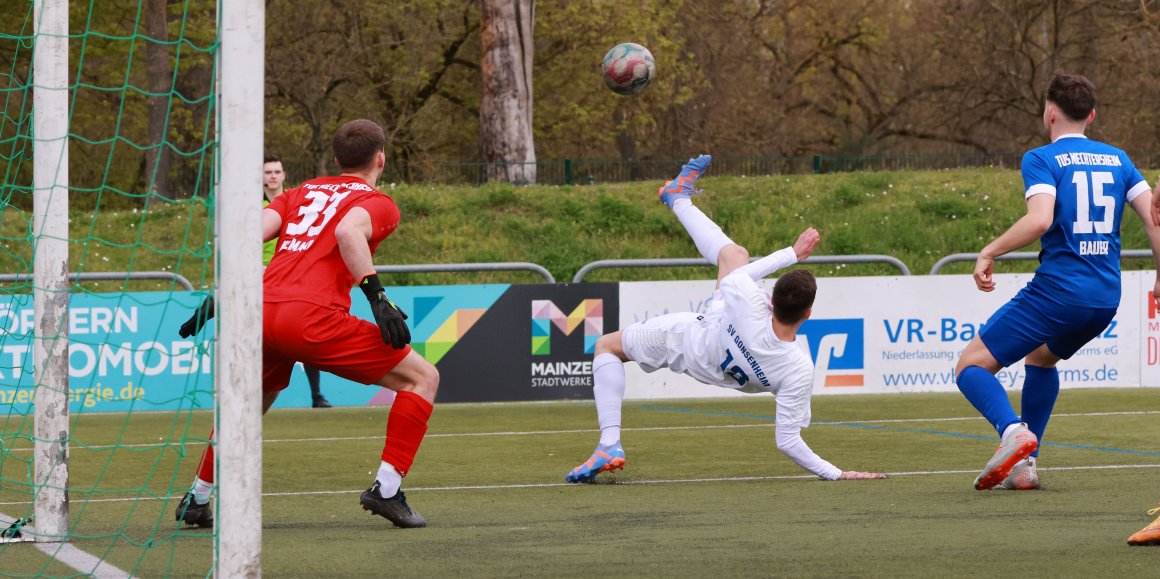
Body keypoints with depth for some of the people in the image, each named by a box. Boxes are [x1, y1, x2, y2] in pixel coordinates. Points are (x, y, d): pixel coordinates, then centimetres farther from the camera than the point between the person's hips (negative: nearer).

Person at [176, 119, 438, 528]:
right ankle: (386, 490, -7)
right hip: (313, 317, -6)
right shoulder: (379, 203, 11)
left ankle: (197, 499, 35)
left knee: (250, 400, 35)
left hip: (261, 312, 6)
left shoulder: (303, 193, 27)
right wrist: (377, 295, -17)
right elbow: (348, 231, -12)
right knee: (422, 378, 5)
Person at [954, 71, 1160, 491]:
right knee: (1040, 357, 33)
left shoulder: (1042, 160, -5)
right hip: (1106, 298, 7)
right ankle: (1025, 464, 24)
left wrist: (989, 253, -11)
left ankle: (1013, 431, -26)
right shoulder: (1117, 159, 13)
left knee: (971, 367, 2)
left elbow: (1040, 220, -21)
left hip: (1056, 290, -7)